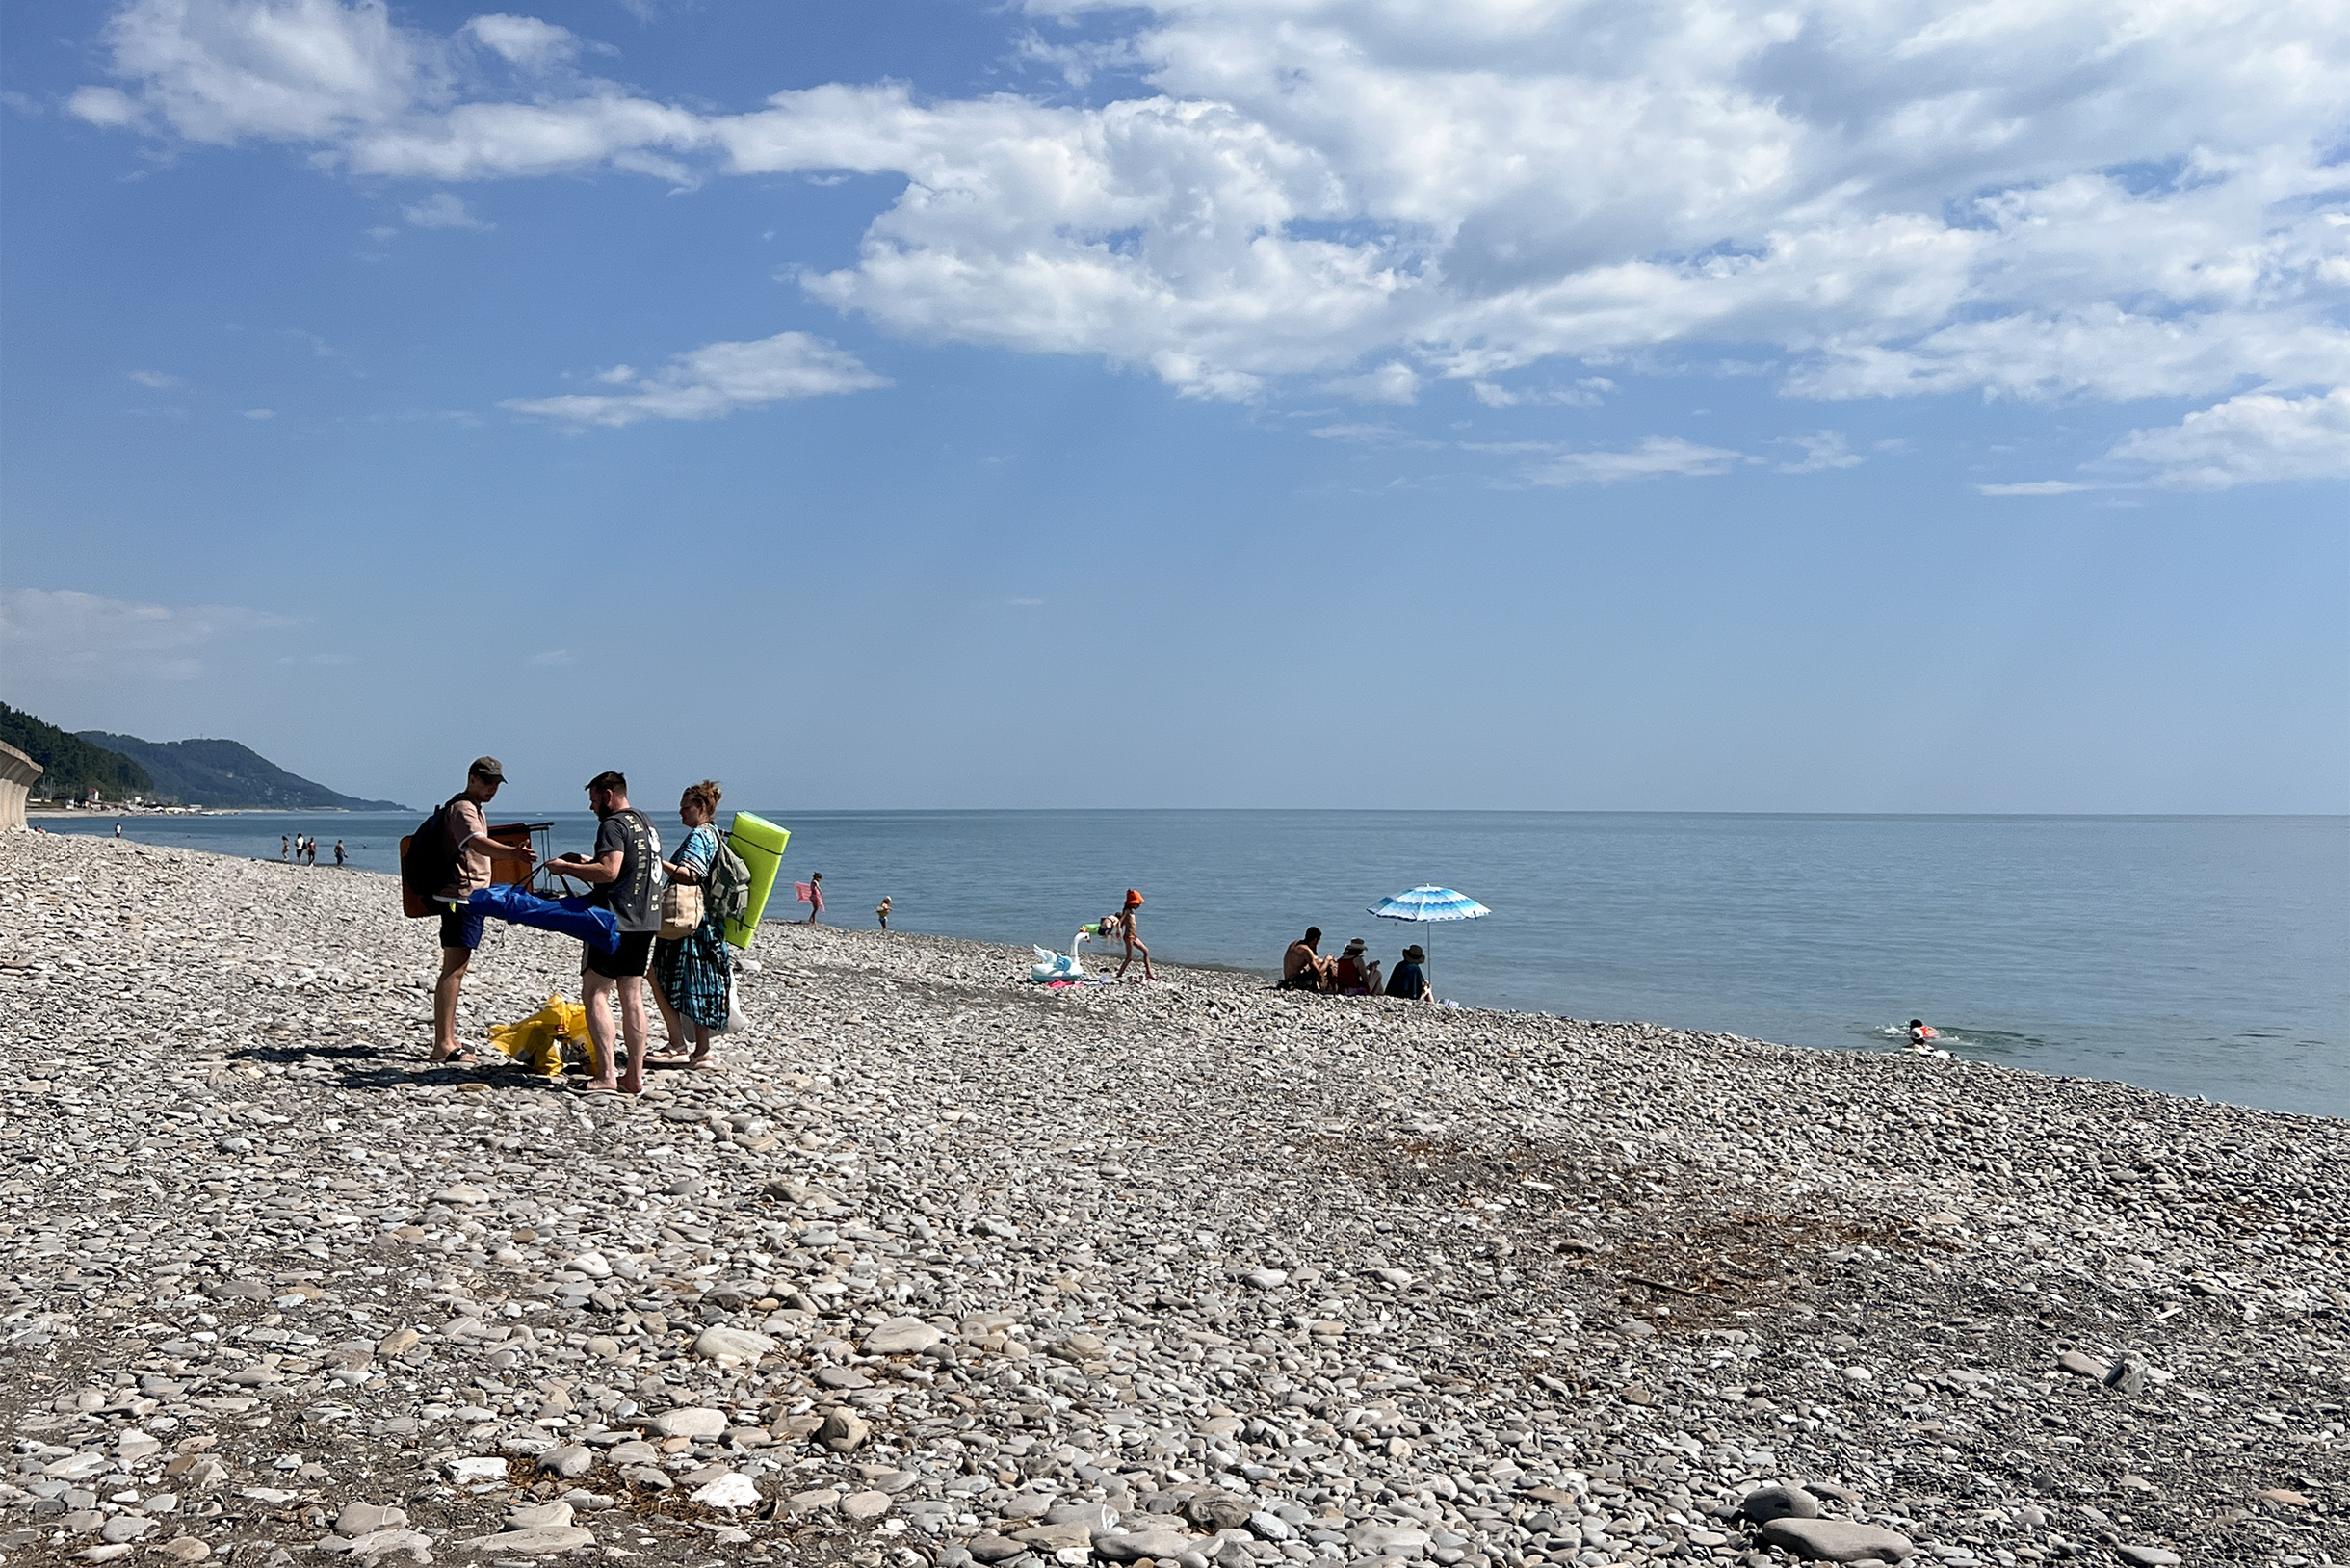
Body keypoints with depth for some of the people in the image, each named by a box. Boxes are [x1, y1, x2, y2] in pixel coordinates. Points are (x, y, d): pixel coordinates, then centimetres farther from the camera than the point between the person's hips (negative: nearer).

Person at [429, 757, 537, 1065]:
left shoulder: (472, 809, 20)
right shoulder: (462, 809, -14)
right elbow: (478, 844, -34)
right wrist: (512, 853, -50)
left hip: (470, 898, 11)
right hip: (461, 898, -11)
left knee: (456, 970, 13)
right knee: (453, 970, -12)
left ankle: (448, 1040, 20)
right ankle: (442, 1045, -14)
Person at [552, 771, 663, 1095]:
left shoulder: (613, 825, -11)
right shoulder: (646, 822, 18)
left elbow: (609, 872, -23)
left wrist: (567, 867, -12)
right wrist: (589, 863, 23)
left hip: (616, 919, -9)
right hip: (646, 919, 9)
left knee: (594, 993, -5)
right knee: (632, 996, 10)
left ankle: (607, 1075, -12)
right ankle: (635, 1076, 10)